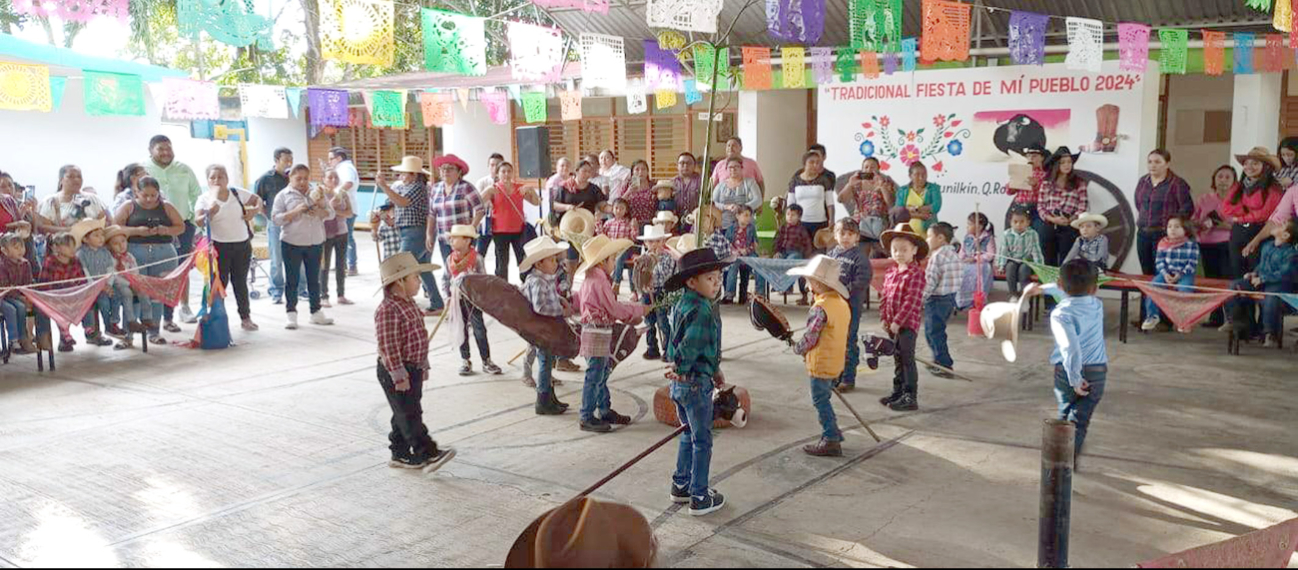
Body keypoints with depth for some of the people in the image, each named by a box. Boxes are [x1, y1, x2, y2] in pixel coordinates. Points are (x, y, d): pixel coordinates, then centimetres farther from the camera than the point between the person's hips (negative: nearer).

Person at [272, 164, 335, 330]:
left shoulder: (316, 193, 9)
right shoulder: (283, 196, 0)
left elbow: (331, 213, 6)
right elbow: (275, 217, -7)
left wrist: (319, 211, -15)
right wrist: (295, 212, -20)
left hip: (315, 243, 3)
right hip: (292, 244, -3)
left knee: (314, 279, 11)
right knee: (292, 280, 2)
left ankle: (316, 313, 21)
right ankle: (291, 315, 10)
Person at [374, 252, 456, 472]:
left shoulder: (408, 304, 11)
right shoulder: (388, 311, -22)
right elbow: (388, 347, -24)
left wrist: (422, 366, 23)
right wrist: (399, 376, -23)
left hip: (413, 369, 10)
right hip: (396, 371, -10)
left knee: (406, 414, 15)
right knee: (409, 415, -5)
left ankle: (401, 455, 24)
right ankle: (428, 454, -6)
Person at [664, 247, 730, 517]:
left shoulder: (681, 305, 9)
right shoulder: (702, 310, -22)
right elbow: (691, 345, -28)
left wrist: (715, 369, 20)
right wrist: (681, 370, -12)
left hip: (680, 384, 9)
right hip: (697, 382, -9)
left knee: (689, 435, 22)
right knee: (702, 441, 3)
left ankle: (681, 486, 32)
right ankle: (699, 498, 12)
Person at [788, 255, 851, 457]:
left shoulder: (820, 307, -22)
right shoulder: (842, 303, 7)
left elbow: (810, 337, -20)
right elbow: (847, 335, 14)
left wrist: (797, 349, -1)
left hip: (821, 364, -9)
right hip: (838, 363, 9)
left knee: (821, 401, 1)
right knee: (823, 400, 21)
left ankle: (831, 441, 5)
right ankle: (833, 433, 28)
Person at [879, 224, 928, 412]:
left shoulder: (916, 273, -13)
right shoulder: (890, 273, 10)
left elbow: (912, 301, -19)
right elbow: (884, 297, 14)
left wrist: (897, 321, -19)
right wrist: (884, 318, 3)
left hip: (907, 324, -8)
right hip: (892, 324, 8)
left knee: (907, 360, -4)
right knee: (898, 360, 17)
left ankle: (910, 397, 2)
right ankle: (898, 393, 27)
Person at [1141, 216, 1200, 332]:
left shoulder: (1192, 245, 0)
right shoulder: (1163, 244, 7)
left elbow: (1192, 263, -5)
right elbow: (1160, 261, 4)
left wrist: (1180, 274, -18)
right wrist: (1165, 274, -14)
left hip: (1184, 275, -3)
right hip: (1166, 273, 3)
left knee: (1184, 289, -33)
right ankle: (1153, 315, -8)